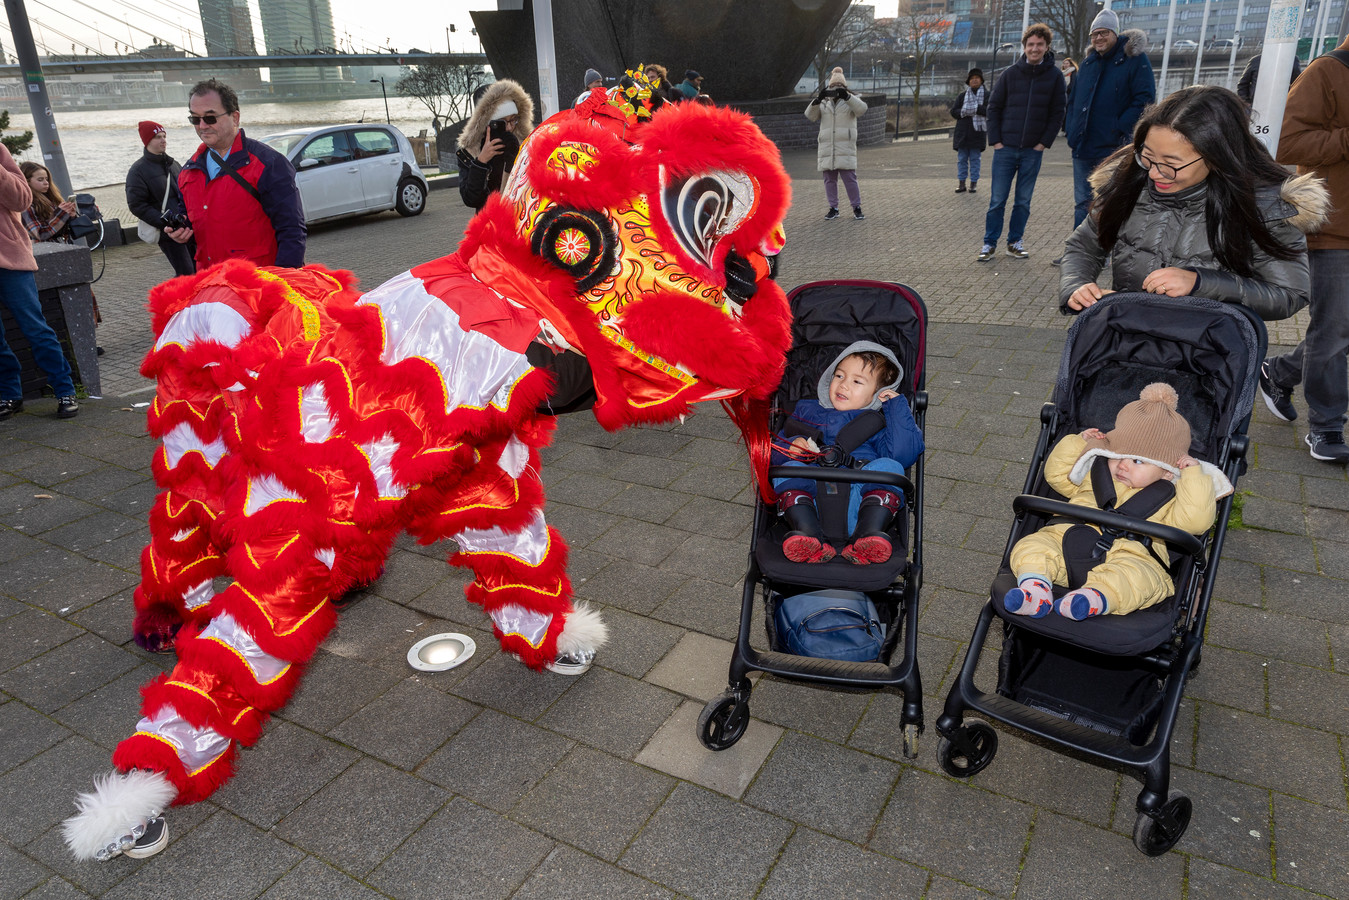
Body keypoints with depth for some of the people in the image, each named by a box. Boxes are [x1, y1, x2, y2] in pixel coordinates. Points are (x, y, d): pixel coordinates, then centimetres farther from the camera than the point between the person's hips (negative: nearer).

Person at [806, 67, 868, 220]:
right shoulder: (824, 104, 15)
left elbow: (861, 108, -12)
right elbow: (810, 115, 0)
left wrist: (846, 96, -25)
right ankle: (833, 209, 13)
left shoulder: (851, 101, 9)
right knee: (829, 180, 5)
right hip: (826, 147, 3)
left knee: (850, 178, -8)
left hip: (845, 147, -3)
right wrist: (818, 99, -17)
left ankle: (857, 208, 0)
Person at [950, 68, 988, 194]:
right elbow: (953, 112, 4)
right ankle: (962, 183, 9)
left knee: (975, 159, 2)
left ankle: (974, 183, 8)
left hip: (977, 132, -2)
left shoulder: (987, 95, 4)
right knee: (962, 159, 4)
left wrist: (975, 109, -18)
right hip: (963, 132, 2)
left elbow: (990, 110, -10)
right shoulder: (962, 95, 11)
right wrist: (964, 112, -14)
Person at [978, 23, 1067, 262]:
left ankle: (1015, 242, 17)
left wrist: (1044, 143, -5)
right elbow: (993, 108, 4)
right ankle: (990, 243, 9)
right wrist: (995, 141, -4)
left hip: (1033, 151, 1)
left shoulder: (1054, 76, 2)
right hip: (1005, 148, 0)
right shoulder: (1010, 73, 2)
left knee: (1023, 201, 7)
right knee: (997, 200, 0)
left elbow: (1057, 113, 3)